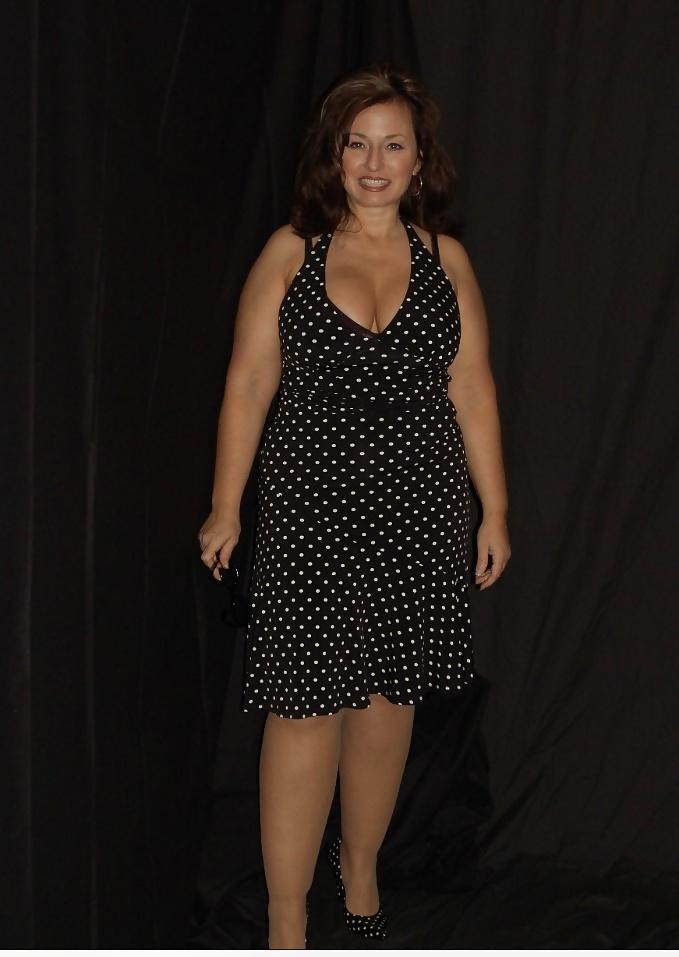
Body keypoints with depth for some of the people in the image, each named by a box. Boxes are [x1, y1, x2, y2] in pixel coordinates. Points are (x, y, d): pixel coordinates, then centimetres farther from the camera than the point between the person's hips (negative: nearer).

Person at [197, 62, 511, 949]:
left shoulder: (446, 259, 7)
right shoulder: (291, 251, 2)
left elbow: (472, 391, 8)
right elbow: (249, 383, 1)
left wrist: (495, 511, 7)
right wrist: (226, 508, -1)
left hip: (420, 509, 3)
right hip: (312, 505, -2)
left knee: (389, 693, 11)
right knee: (306, 705, -5)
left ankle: (361, 864, 33)